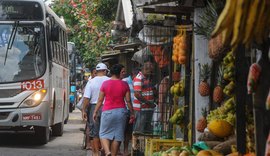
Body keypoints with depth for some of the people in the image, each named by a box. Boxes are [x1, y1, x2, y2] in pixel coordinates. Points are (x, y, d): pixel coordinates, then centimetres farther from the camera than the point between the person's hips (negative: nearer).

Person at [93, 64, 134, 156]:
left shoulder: (105, 84, -3)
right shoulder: (124, 85, -2)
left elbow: (100, 100, 0)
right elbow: (128, 101, 1)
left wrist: (95, 112, 10)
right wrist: (132, 113, 11)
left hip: (108, 111, -1)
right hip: (121, 111, 1)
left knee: (104, 134, 7)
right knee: (117, 135, 8)